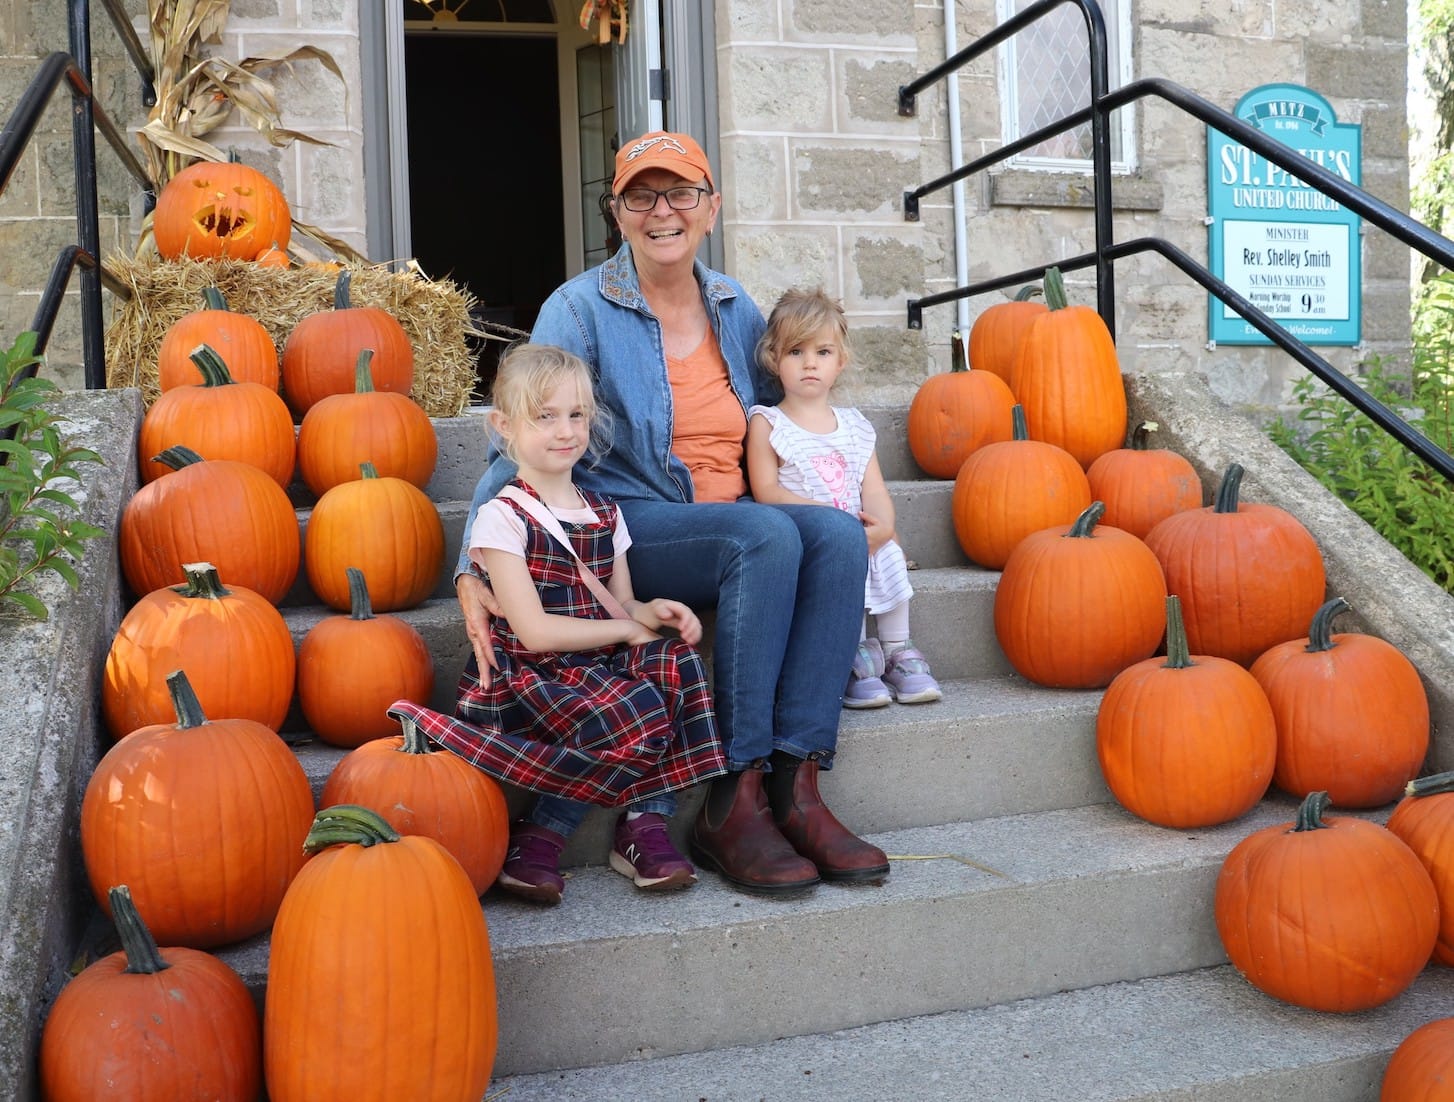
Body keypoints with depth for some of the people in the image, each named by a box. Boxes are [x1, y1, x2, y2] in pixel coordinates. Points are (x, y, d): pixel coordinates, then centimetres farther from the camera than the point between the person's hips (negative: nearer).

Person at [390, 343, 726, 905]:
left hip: (602, 670, 6)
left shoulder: (605, 515, 12)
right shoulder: (502, 517, -7)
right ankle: (536, 839, -13)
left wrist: (649, 611, -10)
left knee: (674, 659, -24)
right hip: (527, 678, -6)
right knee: (640, 714, -30)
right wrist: (628, 628, -11)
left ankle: (646, 824, -15)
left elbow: (621, 606, 13)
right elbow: (536, 631, -14)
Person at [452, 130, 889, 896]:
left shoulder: (735, 308, 12)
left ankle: (794, 785, -25)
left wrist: (864, 517, 10)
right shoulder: (581, 309, -5)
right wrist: (474, 572, -24)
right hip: (625, 529, -5)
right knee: (767, 534, -32)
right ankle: (732, 801, -27)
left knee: (837, 535, -24)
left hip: (730, 526, 5)